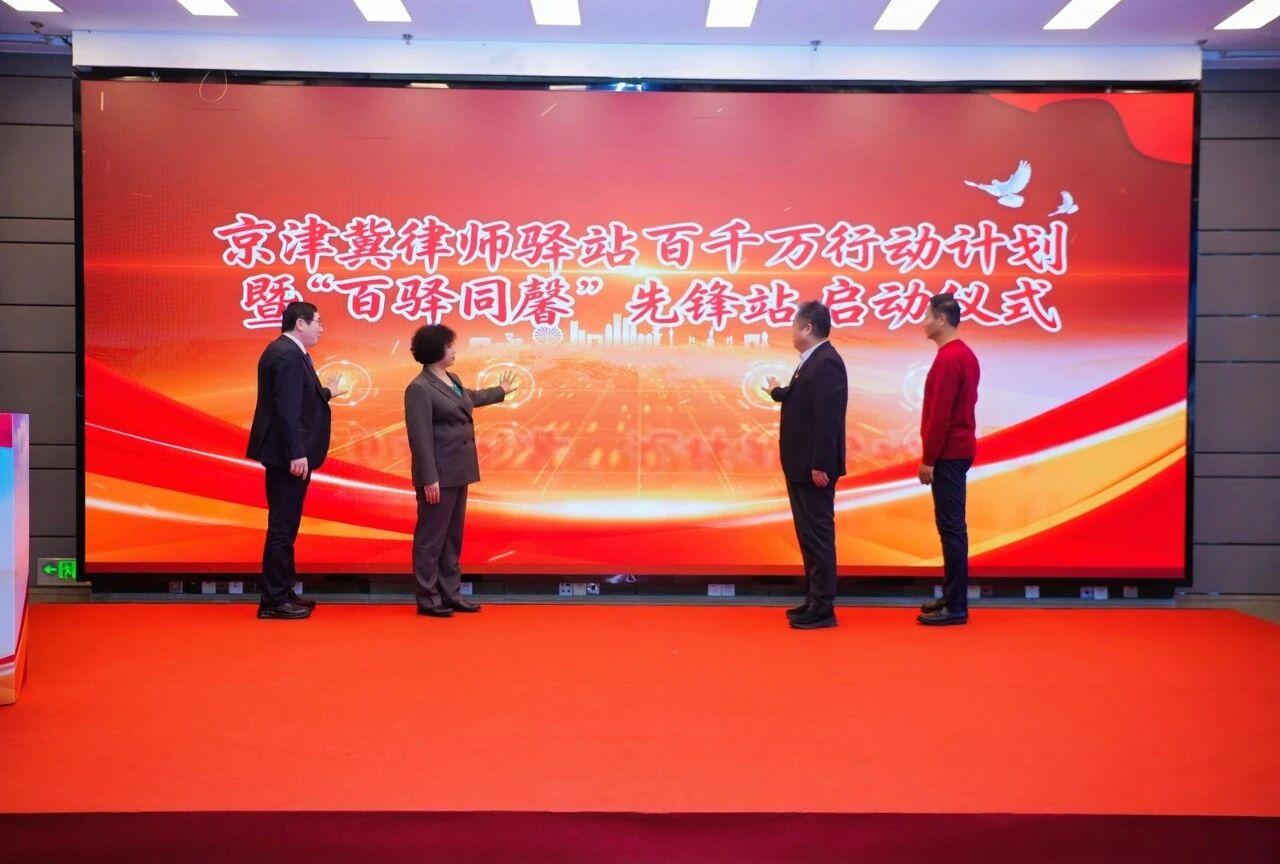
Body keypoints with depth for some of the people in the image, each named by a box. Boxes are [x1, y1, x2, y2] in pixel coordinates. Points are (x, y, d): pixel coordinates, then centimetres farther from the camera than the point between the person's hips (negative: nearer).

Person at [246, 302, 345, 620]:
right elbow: (287, 408, -24)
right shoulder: (288, 355, -18)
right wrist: (297, 454, -26)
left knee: (284, 525, 16)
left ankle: (282, 591, 25)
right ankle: (274, 600, 2)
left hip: (285, 454, 11)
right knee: (282, 526, -5)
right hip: (289, 455, -11)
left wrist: (326, 393, 34)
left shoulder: (286, 351, 14)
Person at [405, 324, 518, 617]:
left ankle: (451, 594, 21)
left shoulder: (452, 380, 13)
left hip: (458, 473, 9)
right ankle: (427, 599, 7)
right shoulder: (419, 388, -15)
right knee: (431, 537, -1)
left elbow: (470, 398, 37)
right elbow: (420, 438, -18)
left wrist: (500, 392, 53)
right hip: (439, 476, -9)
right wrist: (429, 479, -22)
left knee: (453, 537, 13)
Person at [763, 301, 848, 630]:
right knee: (808, 534, 16)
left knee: (818, 534, -4)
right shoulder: (812, 362, 12)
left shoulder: (826, 363, -18)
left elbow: (828, 418, -23)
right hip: (802, 466, 10)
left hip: (814, 467, -10)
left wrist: (820, 466, -25)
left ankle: (823, 608, 3)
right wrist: (778, 392, 40)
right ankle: (815, 599, 26)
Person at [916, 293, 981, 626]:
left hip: (947, 454, -10)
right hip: (959, 450, 10)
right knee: (952, 526, 14)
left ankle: (956, 606, -3)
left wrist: (928, 459, -16)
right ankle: (952, 595, 21)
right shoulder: (964, 354, 14)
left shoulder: (948, 359, -18)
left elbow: (940, 415, -21)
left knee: (950, 527, -7)